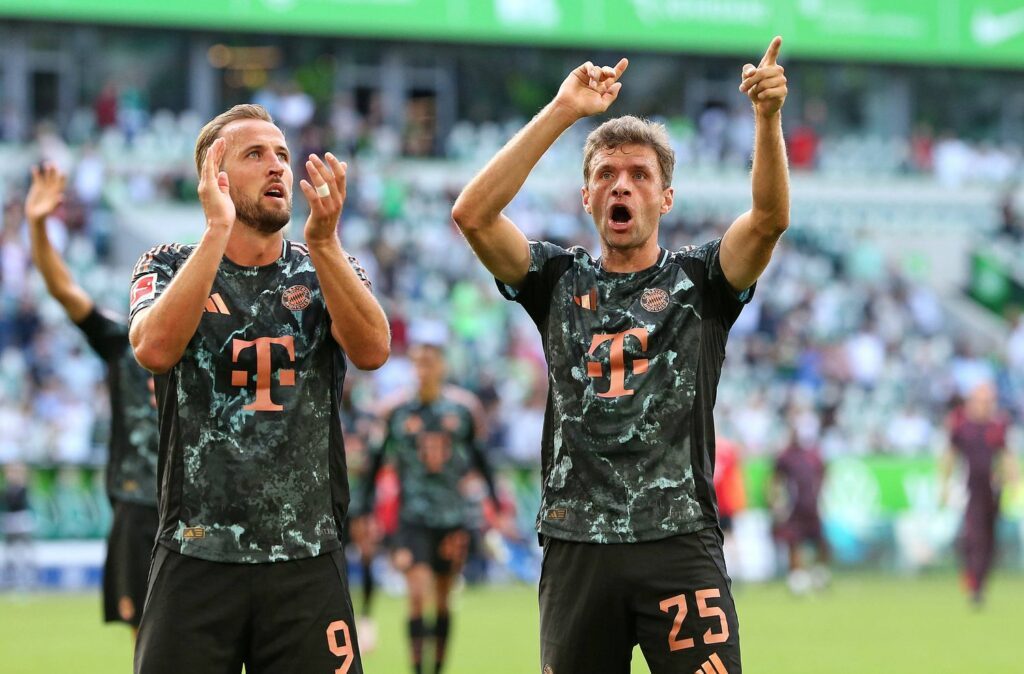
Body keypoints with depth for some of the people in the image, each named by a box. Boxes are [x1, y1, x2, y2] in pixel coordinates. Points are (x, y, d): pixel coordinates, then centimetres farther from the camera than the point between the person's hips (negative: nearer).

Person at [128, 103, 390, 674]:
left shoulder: (331, 271, 10)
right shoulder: (169, 268, 6)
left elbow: (372, 350, -11)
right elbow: (156, 348, -16)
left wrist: (324, 241, -22)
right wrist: (218, 230, -19)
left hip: (307, 563, 1)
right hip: (196, 558, -1)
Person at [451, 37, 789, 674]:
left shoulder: (698, 280, 9)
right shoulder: (561, 281, 12)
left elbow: (770, 217, -9)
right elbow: (472, 213, -2)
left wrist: (768, 117, -25)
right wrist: (562, 112, -7)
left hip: (680, 543, -2)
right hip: (576, 545, 2)